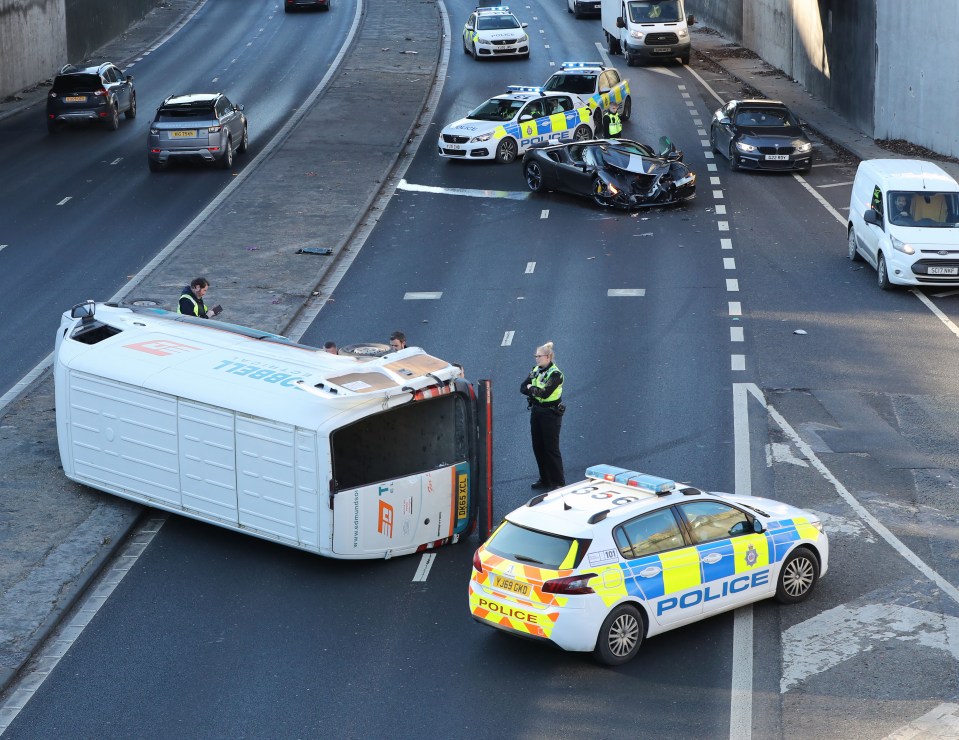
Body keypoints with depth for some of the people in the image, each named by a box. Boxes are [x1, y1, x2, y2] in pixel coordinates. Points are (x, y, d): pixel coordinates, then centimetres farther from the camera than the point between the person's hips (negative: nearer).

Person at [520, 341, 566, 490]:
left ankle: (558, 482, 3)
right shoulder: (535, 370, 7)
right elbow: (523, 388, -1)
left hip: (551, 414, -7)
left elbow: (545, 393, -24)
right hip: (536, 411, 7)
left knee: (551, 448, -4)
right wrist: (537, 391, -17)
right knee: (538, 448, 12)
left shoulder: (555, 374, -14)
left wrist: (531, 389, -10)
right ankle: (545, 479, 24)